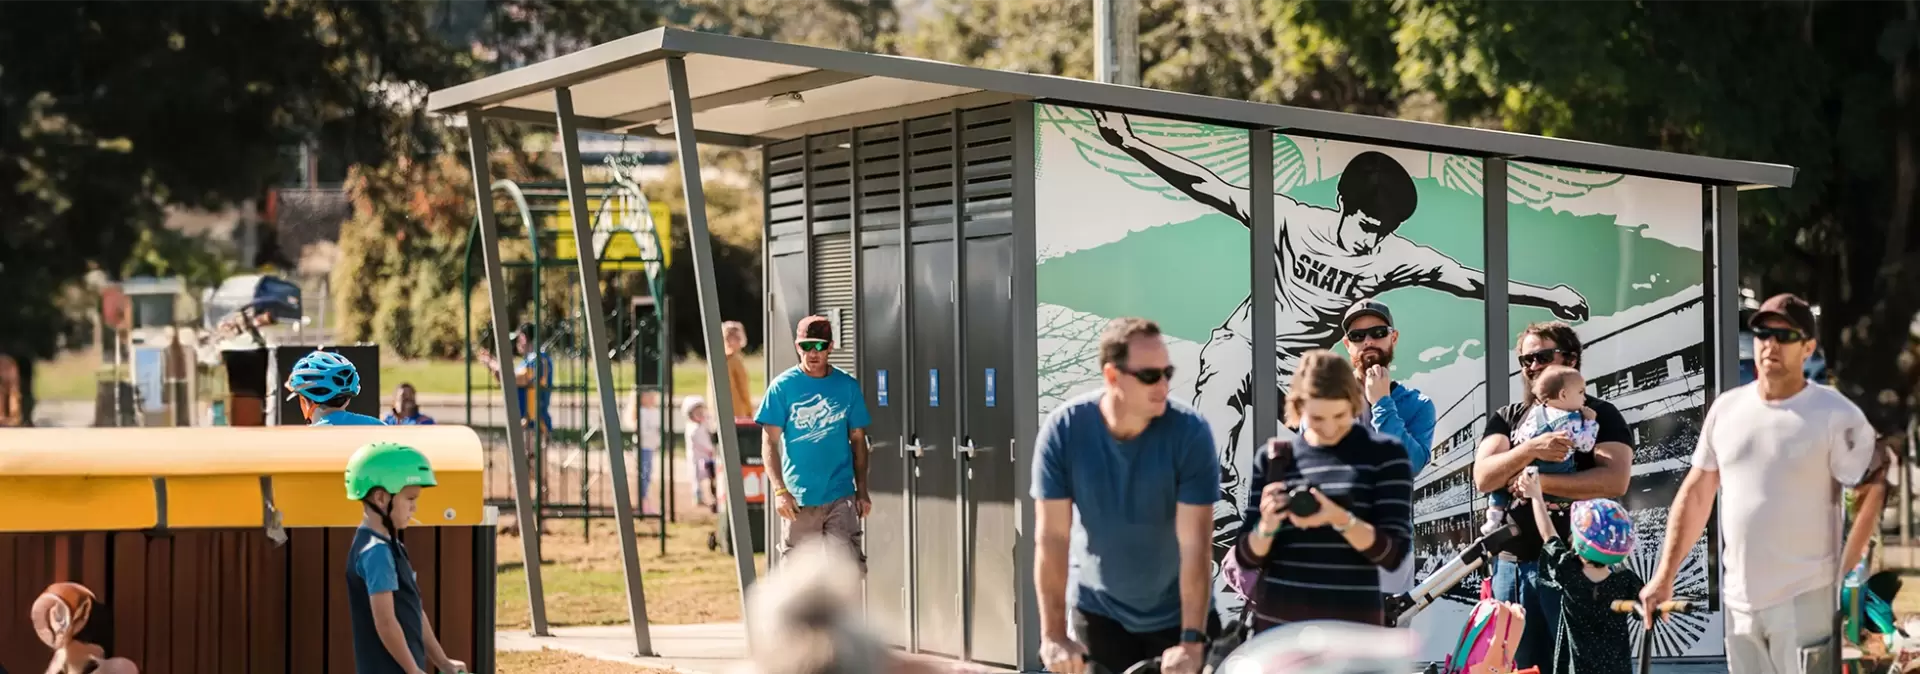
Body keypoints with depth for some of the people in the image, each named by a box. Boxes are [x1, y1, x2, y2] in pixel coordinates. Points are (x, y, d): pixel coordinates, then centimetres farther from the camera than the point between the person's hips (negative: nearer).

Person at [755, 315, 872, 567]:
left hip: (841, 495, 1)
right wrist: (779, 490, -13)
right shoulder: (782, 386, -2)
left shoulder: (848, 386, 5)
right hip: (798, 498, -1)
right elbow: (769, 442, -3)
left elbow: (858, 440, 11)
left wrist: (862, 491, 7)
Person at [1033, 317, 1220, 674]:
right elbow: (1052, 537, -16)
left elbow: (1194, 543, -22)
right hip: (1099, 611, 1)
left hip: (1177, 612, -1)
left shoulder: (1190, 431, -20)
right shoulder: (1063, 429, -17)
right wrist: (1053, 634, -19)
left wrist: (1192, 641, -27)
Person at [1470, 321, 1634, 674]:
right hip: (1511, 563, 4)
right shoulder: (1505, 418, 15)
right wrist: (1531, 449, -19)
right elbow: (1483, 478, -2)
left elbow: (1616, 480, -12)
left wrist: (1538, 481, -13)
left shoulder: (1600, 415, 4)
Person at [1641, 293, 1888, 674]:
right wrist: (1665, 576, 9)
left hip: (1805, 599, -6)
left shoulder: (1835, 415, -8)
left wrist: (1844, 575, -16)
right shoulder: (1726, 408, 8)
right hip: (1739, 599, 6)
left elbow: (1874, 493, -9)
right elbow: (1696, 495, 12)